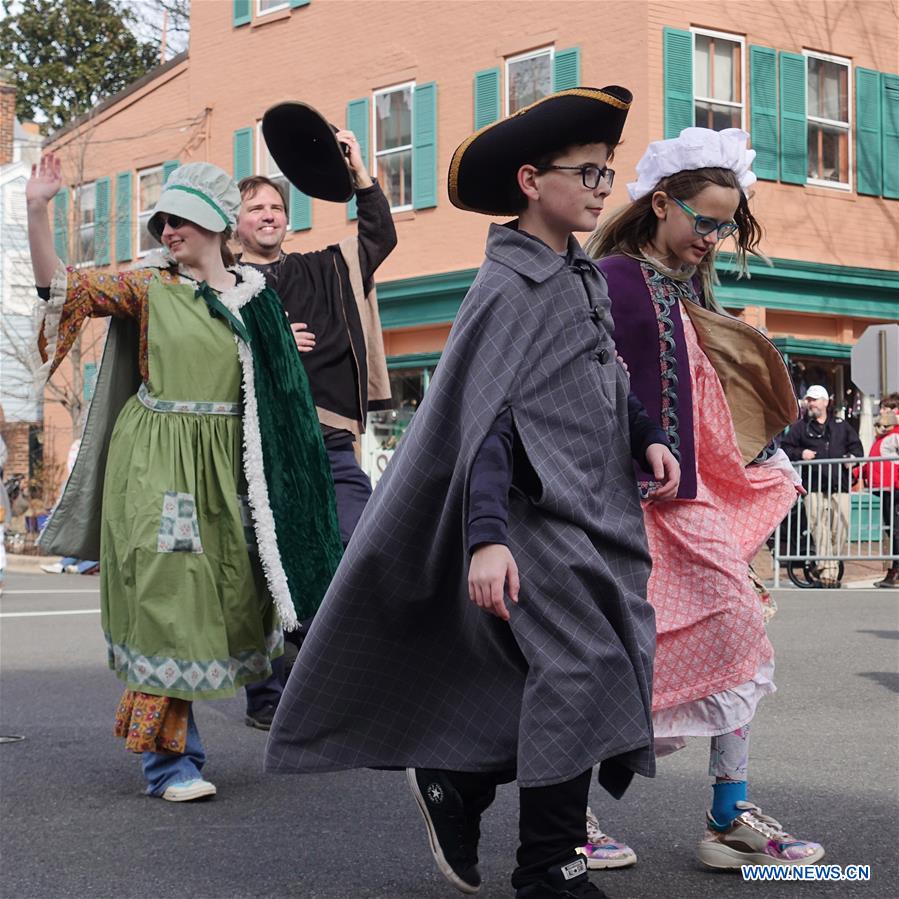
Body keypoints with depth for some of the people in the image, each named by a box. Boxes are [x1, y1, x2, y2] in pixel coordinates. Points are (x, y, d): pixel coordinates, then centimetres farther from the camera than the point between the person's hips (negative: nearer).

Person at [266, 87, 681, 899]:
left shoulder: (586, 278, 14)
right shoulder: (507, 287, -11)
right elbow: (482, 419, -17)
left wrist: (646, 437, 9)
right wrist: (486, 537, -25)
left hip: (598, 512, 9)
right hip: (537, 513, -9)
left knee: (617, 671, 7)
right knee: (577, 670, -12)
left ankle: (456, 784, 22)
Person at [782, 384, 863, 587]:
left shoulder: (841, 425, 19)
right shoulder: (799, 427, 15)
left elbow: (856, 446, 21)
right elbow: (785, 448, 12)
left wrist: (852, 458, 0)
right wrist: (800, 454, -7)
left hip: (839, 486, 2)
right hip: (813, 486, -2)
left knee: (841, 526, -5)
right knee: (819, 526, -13)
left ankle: (834, 563, 9)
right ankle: (827, 570, -16)